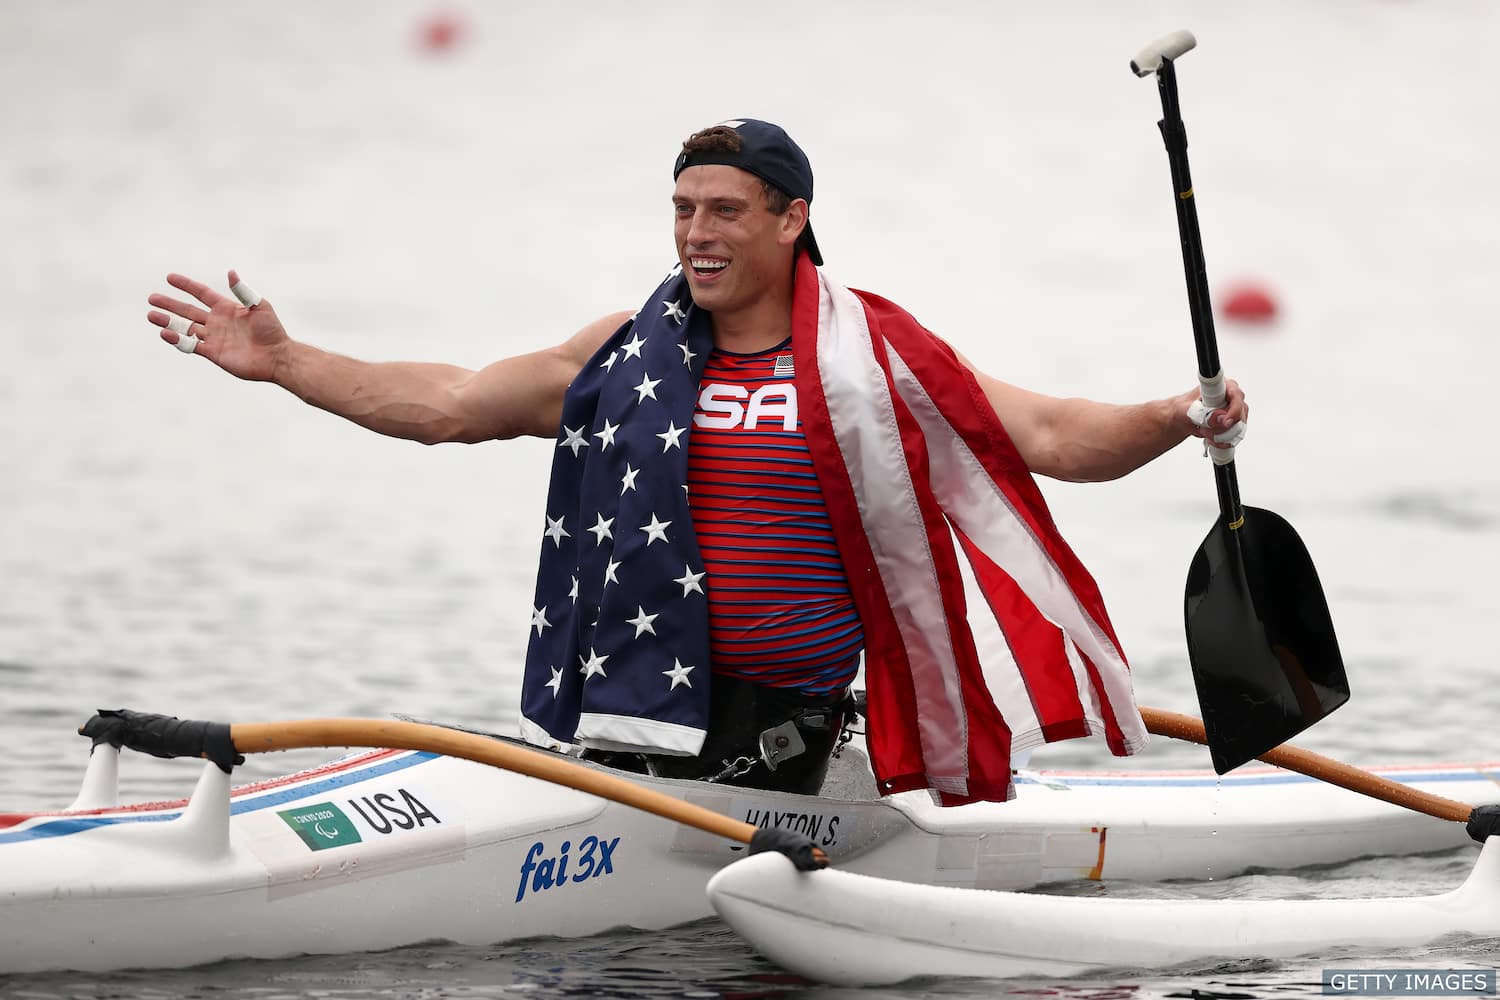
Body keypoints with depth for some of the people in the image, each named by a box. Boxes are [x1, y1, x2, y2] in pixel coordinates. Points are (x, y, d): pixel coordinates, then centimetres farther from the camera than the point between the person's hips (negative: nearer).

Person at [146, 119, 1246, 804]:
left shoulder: (873, 358, 1)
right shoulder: (629, 356, 9)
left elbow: (1049, 437, -1)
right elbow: (447, 404, 15)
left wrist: (1179, 421, -18)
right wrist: (283, 363, 11)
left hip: (788, 723, -2)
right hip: (641, 710, 2)